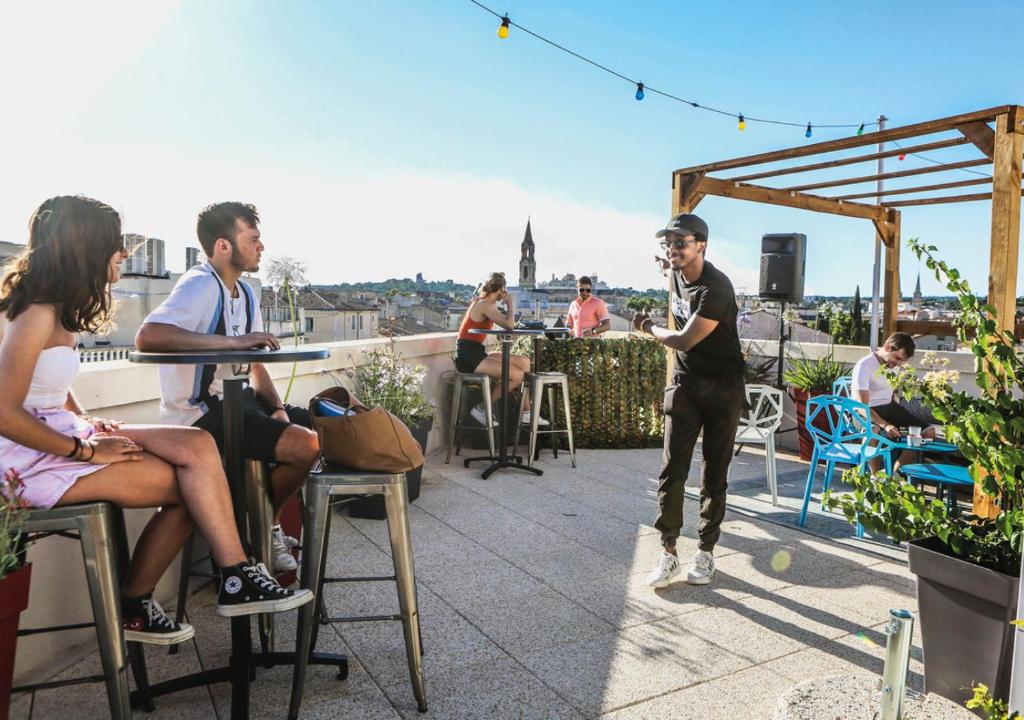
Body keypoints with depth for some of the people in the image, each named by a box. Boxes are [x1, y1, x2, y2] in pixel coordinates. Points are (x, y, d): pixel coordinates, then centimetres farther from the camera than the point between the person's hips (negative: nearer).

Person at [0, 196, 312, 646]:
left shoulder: (58, 308, 13)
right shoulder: (36, 314, -17)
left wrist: (89, 424, 7)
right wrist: (87, 449, -17)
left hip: (64, 435, 9)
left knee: (196, 446, -10)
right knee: (192, 483, -14)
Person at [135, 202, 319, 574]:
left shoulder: (246, 293, 11)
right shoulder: (200, 286, -16)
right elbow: (147, 336, -33)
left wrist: (278, 408, -1)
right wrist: (233, 340, -34)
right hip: (199, 413, -9)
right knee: (306, 446, -23)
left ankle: (270, 527, 18)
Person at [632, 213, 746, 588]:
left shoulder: (715, 288, -21)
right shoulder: (677, 274, 3)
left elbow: (684, 340, -18)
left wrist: (649, 327, -4)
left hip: (722, 388, -5)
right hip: (684, 384, 6)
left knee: (714, 475, 4)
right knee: (672, 470, -3)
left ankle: (706, 551, 17)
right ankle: (669, 553, 3)